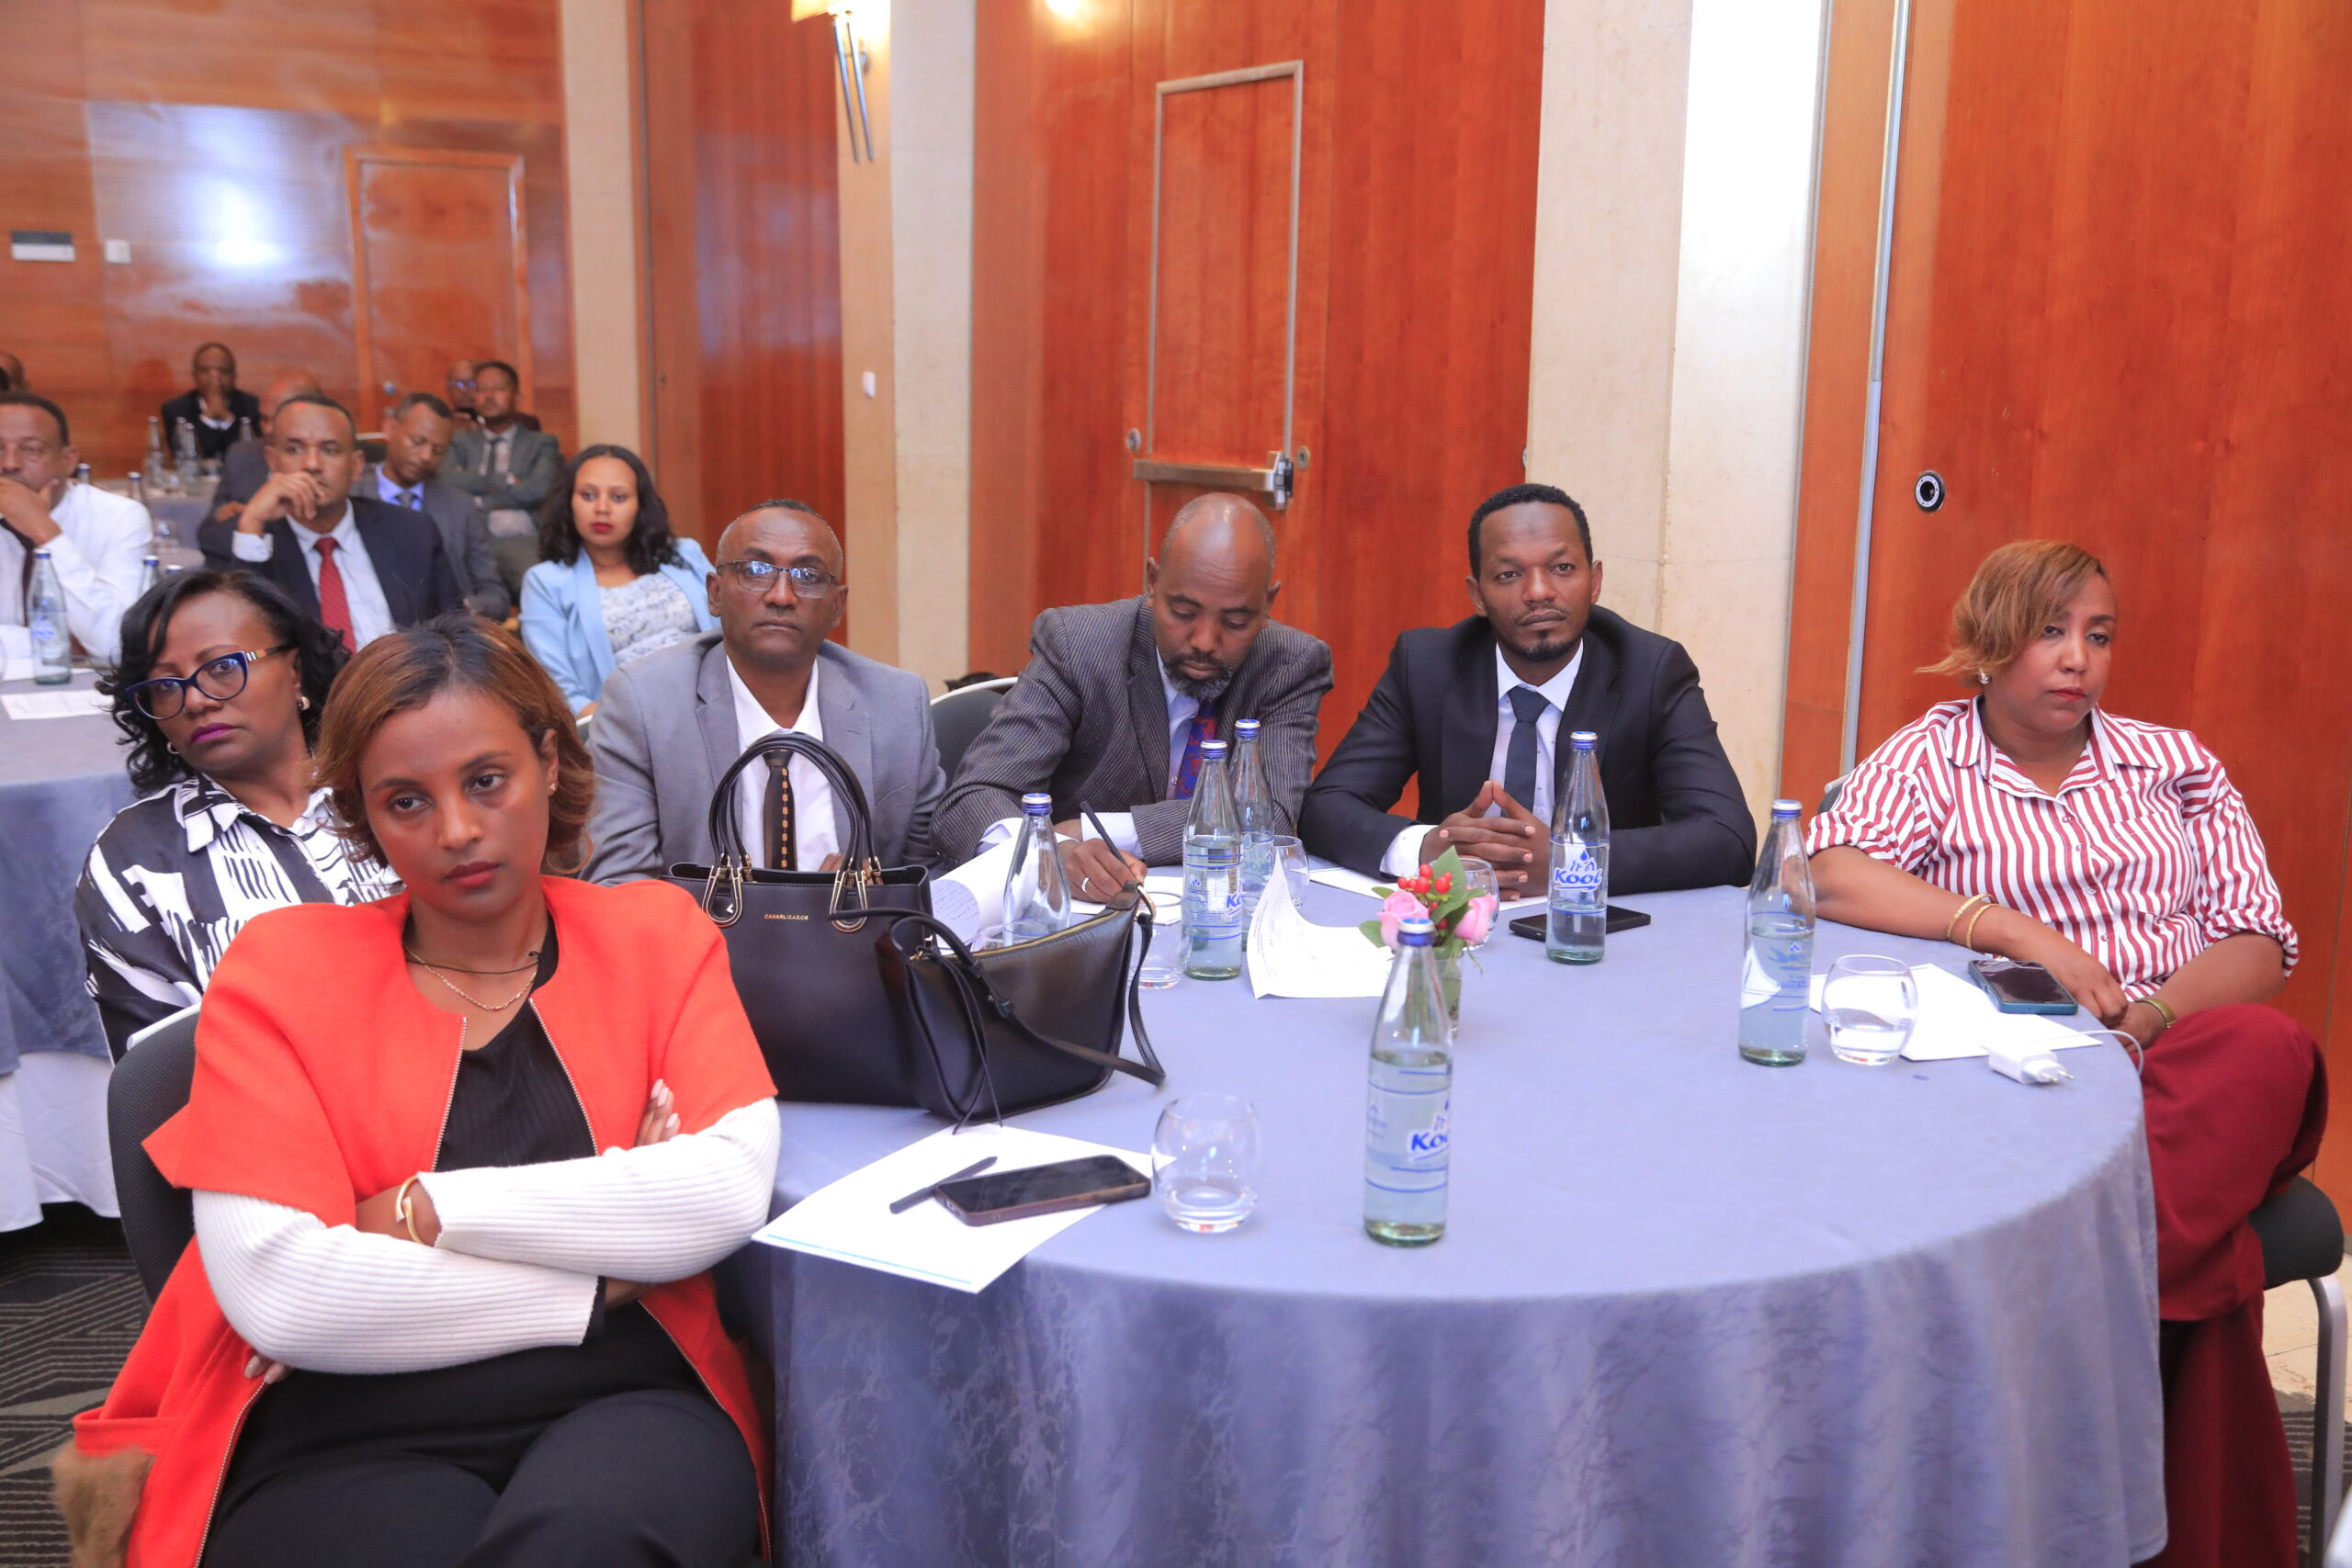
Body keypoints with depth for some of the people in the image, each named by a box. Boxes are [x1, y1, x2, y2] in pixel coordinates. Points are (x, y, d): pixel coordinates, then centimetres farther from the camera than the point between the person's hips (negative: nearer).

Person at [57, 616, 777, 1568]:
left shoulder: (657, 937, 9)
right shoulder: (280, 968, 5)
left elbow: (730, 1191, -8)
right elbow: (277, 1291, -9)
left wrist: (426, 1210, -9)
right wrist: (602, 1279, -7)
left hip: (624, 1409, 1)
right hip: (345, 1445, 0)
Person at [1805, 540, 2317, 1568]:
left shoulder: (2173, 762, 20)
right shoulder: (1933, 758, 12)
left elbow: (2260, 943, 12)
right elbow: (1826, 874, -7)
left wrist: (2151, 1015, -10)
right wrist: (2016, 932, -15)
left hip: (2189, 1061, 3)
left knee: (2267, 1052, -36)